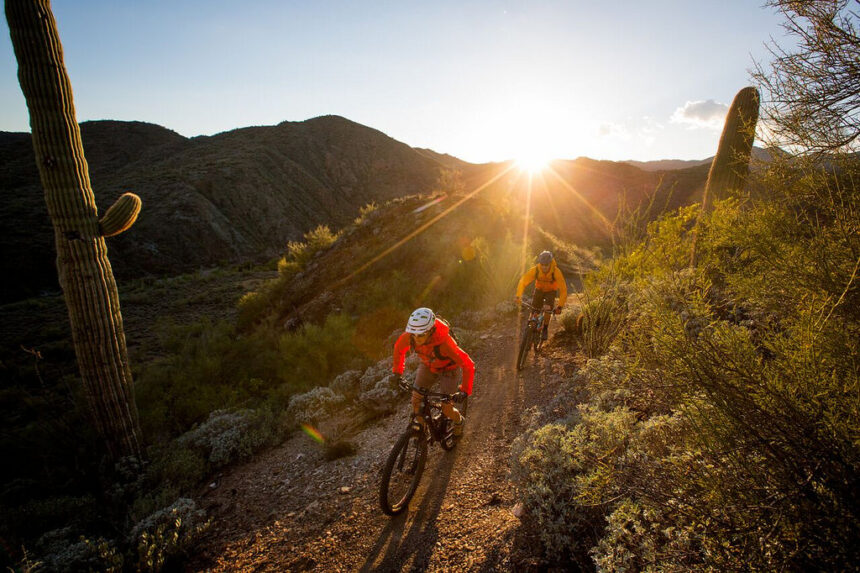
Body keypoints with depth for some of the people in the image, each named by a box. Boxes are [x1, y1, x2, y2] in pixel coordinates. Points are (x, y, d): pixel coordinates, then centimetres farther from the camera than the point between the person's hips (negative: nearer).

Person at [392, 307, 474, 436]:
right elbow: (399, 348, -5)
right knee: (416, 400, -5)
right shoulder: (410, 335, -29)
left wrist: (464, 391, -38)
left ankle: (459, 421, 30)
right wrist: (397, 372, 0)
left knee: (446, 408, -5)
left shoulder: (444, 342, -42)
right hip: (427, 366, 4)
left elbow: (468, 365, -35)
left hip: (448, 369, -4)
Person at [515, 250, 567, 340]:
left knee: (547, 308, -20)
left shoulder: (556, 272, -35)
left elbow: (563, 289, -33)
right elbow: (523, 281, -31)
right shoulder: (535, 270, -31)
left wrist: (560, 306, -39)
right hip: (539, 289, 2)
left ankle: (545, 329, 4)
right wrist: (518, 296, -45)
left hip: (551, 291, -1)